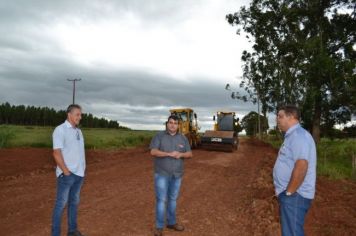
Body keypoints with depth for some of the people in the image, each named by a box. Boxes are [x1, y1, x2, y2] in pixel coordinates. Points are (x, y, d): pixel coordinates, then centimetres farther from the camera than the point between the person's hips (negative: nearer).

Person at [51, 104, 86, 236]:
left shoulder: (78, 131, 13)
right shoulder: (60, 130, -10)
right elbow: (56, 153, -16)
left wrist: (82, 170, 11)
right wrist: (67, 172, -17)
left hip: (79, 173, 7)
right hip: (67, 174, -7)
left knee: (74, 202, 14)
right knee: (61, 203, 1)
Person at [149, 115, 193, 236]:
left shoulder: (183, 138, 2)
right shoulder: (159, 136, -8)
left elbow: (190, 154, 2)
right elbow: (153, 152, -18)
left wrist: (180, 154, -19)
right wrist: (169, 154, -26)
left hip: (176, 174, 4)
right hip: (162, 173, -4)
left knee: (172, 198, 16)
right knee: (161, 200, -1)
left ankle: (171, 222, 31)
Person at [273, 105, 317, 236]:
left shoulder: (299, 135, -19)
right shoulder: (292, 135, 14)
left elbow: (301, 166, -28)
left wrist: (289, 192, -21)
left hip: (294, 195, -10)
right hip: (289, 193, 10)